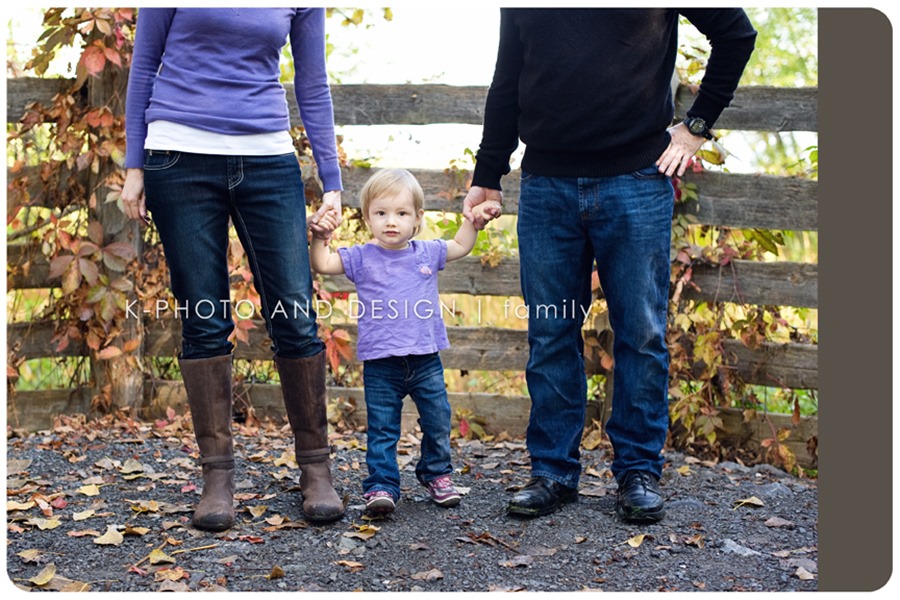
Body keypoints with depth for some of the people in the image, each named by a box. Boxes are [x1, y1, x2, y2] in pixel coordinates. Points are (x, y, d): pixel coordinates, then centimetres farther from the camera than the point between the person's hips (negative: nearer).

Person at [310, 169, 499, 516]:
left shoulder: (427, 253, 7)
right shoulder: (362, 258, 0)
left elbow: (461, 246, 24)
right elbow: (322, 264, -5)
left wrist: (473, 220, 11)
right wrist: (320, 237, -20)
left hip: (426, 360, 3)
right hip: (380, 364, -2)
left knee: (438, 423, 12)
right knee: (381, 430, -1)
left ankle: (436, 474, 31)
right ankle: (381, 486, 3)